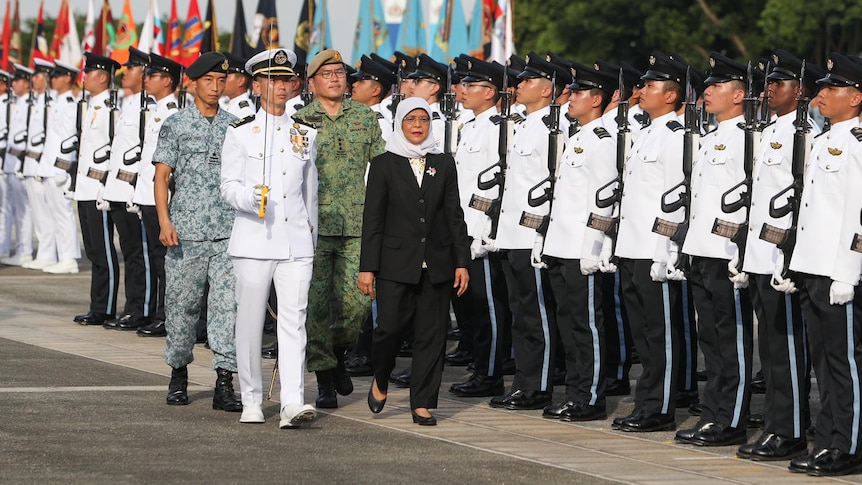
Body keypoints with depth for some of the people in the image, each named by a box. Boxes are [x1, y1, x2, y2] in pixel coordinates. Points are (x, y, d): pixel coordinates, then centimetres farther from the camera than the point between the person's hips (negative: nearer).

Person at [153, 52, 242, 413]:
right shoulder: (176, 125, 4)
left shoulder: (235, 126, 11)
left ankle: (225, 383, -7)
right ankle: (178, 373, 22)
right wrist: (165, 221, -10)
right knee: (181, 304, 4)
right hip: (186, 233, -1)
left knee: (229, 304, -7)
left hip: (229, 233, 2)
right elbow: (161, 177, 2)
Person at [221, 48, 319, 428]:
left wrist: (312, 235, 21)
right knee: (250, 322, 3)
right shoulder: (240, 133, 2)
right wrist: (252, 197, -23)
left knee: (294, 320, -8)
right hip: (254, 240, -2)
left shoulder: (305, 134, 13)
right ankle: (251, 401, 15)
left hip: (296, 241, 2)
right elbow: (228, 188, -3)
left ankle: (293, 403, -15)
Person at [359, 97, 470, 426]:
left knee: (431, 334, 0)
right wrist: (367, 267, -4)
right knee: (390, 327, -8)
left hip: (436, 263, 3)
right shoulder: (384, 165, 4)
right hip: (395, 263, -2)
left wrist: (461, 261, 4)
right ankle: (380, 381, 21)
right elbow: (372, 219, 1)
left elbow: (454, 216, 11)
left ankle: (422, 403, 7)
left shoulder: (444, 164, 11)